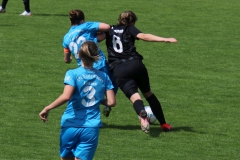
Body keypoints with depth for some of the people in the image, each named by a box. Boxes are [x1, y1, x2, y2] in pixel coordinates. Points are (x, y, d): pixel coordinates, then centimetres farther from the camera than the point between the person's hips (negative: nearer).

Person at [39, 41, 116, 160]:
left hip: (70, 125, -1)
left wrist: (47, 109, -11)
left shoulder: (73, 74, -6)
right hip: (91, 128, 2)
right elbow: (111, 102, 3)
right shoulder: (103, 77, 5)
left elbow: (65, 97, -20)